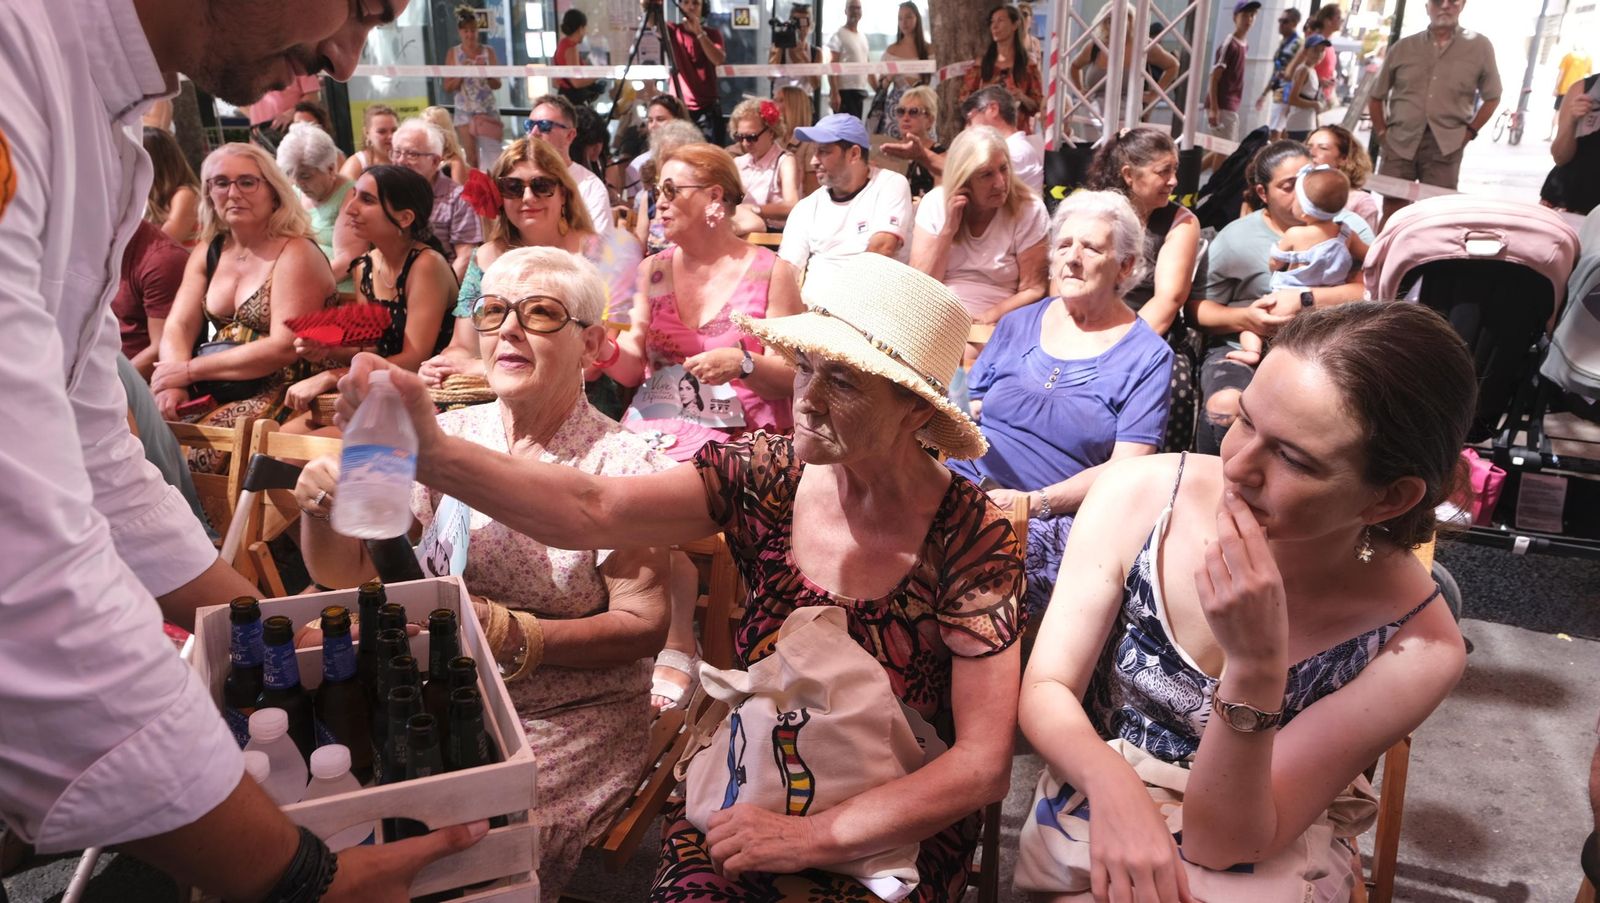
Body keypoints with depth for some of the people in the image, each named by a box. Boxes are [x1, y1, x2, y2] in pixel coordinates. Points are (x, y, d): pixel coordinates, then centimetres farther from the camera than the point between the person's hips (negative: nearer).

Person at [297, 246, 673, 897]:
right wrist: (322, 507, -16)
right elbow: (347, 571, 5)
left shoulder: (621, 465, -12)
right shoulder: (447, 436, 1)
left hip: (572, 716, -4)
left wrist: (511, 635, -22)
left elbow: (643, 627, -10)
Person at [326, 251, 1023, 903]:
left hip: (897, 834, -2)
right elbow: (593, 511, -22)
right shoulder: (769, 476, -9)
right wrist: (433, 453, -36)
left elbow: (983, 763, -16)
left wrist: (815, 838, -20)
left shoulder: (970, 539, -17)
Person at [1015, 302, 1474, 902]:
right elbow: (1046, 689, -11)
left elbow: (1224, 842, -20)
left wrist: (1257, 669, -35)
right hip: (1099, 797, 0)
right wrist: (1112, 784, -31)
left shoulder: (1415, 647, -21)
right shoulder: (1136, 495, -18)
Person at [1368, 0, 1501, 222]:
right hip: (1399, 142, 1)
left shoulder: (1480, 46, 6)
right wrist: (1382, 133, 5)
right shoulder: (1403, 47, 8)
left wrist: (1469, 132, 2)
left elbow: (1492, 97, 13)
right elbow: (1377, 96, 15)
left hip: (1446, 146, -1)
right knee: (1391, 211, 2)